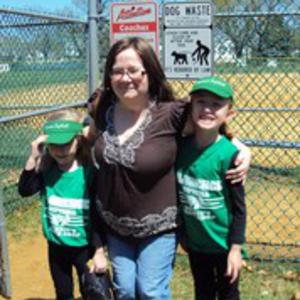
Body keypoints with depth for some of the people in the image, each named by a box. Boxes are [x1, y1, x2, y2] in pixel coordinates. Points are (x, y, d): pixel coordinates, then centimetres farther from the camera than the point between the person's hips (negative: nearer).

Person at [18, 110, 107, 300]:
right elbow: (25, 190, -22)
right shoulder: (46, 170, -7)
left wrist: (100, 252, -11)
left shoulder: (89, 171, -18)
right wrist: (33, 158, -31)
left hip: (84, 247, -4)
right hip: (56, 247, 4)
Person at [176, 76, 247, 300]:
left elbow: (239, 206, -14)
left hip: (223, 244, -4)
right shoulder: (181, 146, -7)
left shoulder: (228, 154, -21)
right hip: (194, 243, 4)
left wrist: (236, 247, -12)